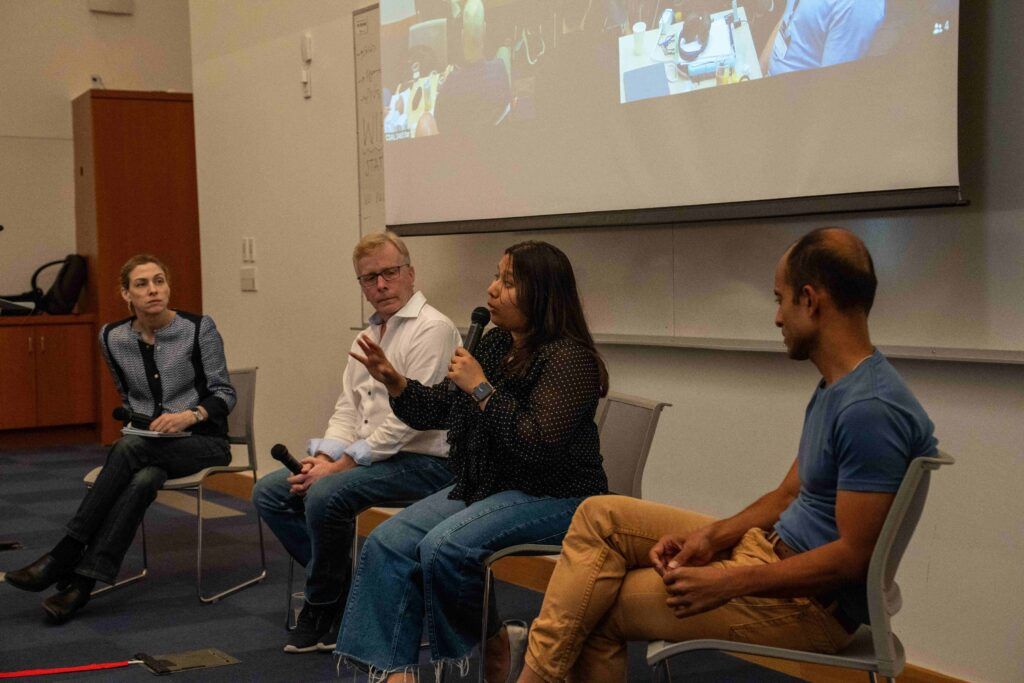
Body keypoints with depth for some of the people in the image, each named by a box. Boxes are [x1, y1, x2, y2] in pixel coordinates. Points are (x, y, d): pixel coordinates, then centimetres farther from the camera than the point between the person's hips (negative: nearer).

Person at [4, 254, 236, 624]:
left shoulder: (199, 328, -6)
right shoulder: (113, 337, 5)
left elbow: (223, 393, -4)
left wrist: (191, 415, -22)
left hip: (202, 440, -3)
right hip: (148, 444, 3)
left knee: (130, 447, -34)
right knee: (142, 480, -35)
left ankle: (65, 556, -32)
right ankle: (80, 578, -38)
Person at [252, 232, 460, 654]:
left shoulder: (432, 329, -13)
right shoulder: (369, 335, 16)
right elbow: (347, 407, 15)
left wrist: (342, 463, -20)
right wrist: (323, 457, -5)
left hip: (421, 460, -9)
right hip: (367, 455, 10)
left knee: (326, 495, -30)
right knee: (269, 492, 0)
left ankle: (323, 610, -7)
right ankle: (339, 592, 2)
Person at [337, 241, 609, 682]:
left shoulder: (568, 357, -16)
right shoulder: (494, 344, 10)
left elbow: (537, 444, -26)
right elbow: (437, 411, 15)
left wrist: (482, 388, -22)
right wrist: (393, 382, -3)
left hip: (554, 497, -8)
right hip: (486, 485, 9)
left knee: (444, 547, -28)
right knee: (388, 542, -9)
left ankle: (493, 646, -1)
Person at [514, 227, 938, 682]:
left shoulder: (870, 410, -24)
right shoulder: (833, 389, 10)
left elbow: (853, 555, -24)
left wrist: (725, 585, -21)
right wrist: (710, 537, -2)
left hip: (812, 603, -10)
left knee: (597, 610, -9)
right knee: (599, 515, 2)